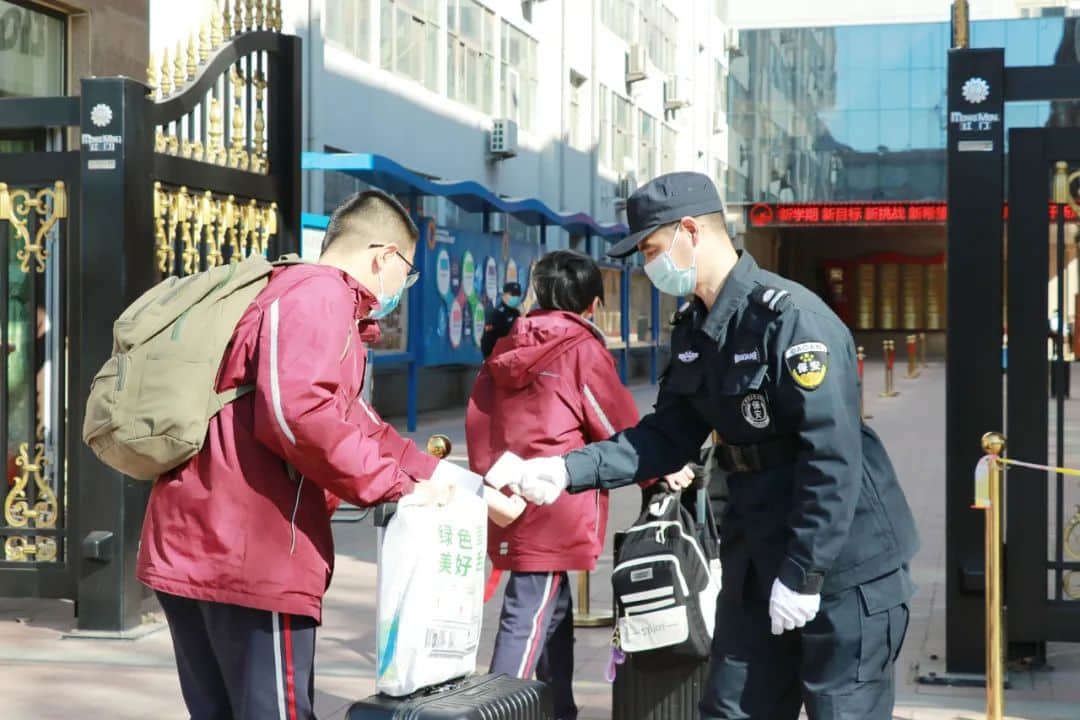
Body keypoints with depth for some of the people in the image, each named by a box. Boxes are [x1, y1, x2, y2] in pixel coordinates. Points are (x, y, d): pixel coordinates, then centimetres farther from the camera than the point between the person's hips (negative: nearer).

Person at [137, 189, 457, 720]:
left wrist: (438, 477, 25)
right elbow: (296, 410, -25)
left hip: (194, 545, 10)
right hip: (250, 554, -10)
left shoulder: (290, 293, 26)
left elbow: (349, 420, 30)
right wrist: (396, 486, -17)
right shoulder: (321, 294, -8)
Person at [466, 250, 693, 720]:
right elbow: (619, 427, 0)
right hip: (551, 511, -7)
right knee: (530, 618, -7)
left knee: (554, 611, 18)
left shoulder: (507, 349, 11)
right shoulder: (583, 350, -7)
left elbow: (479, 421, 14)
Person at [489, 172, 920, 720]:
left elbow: (834, 457, -24)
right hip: (757, 560, 8)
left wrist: (802, 573, -22)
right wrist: (569, 469, -4)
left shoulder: (791, 318, -20)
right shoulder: (693, 330, 7)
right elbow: (669, 435, 8)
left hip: (843, 563, -8)